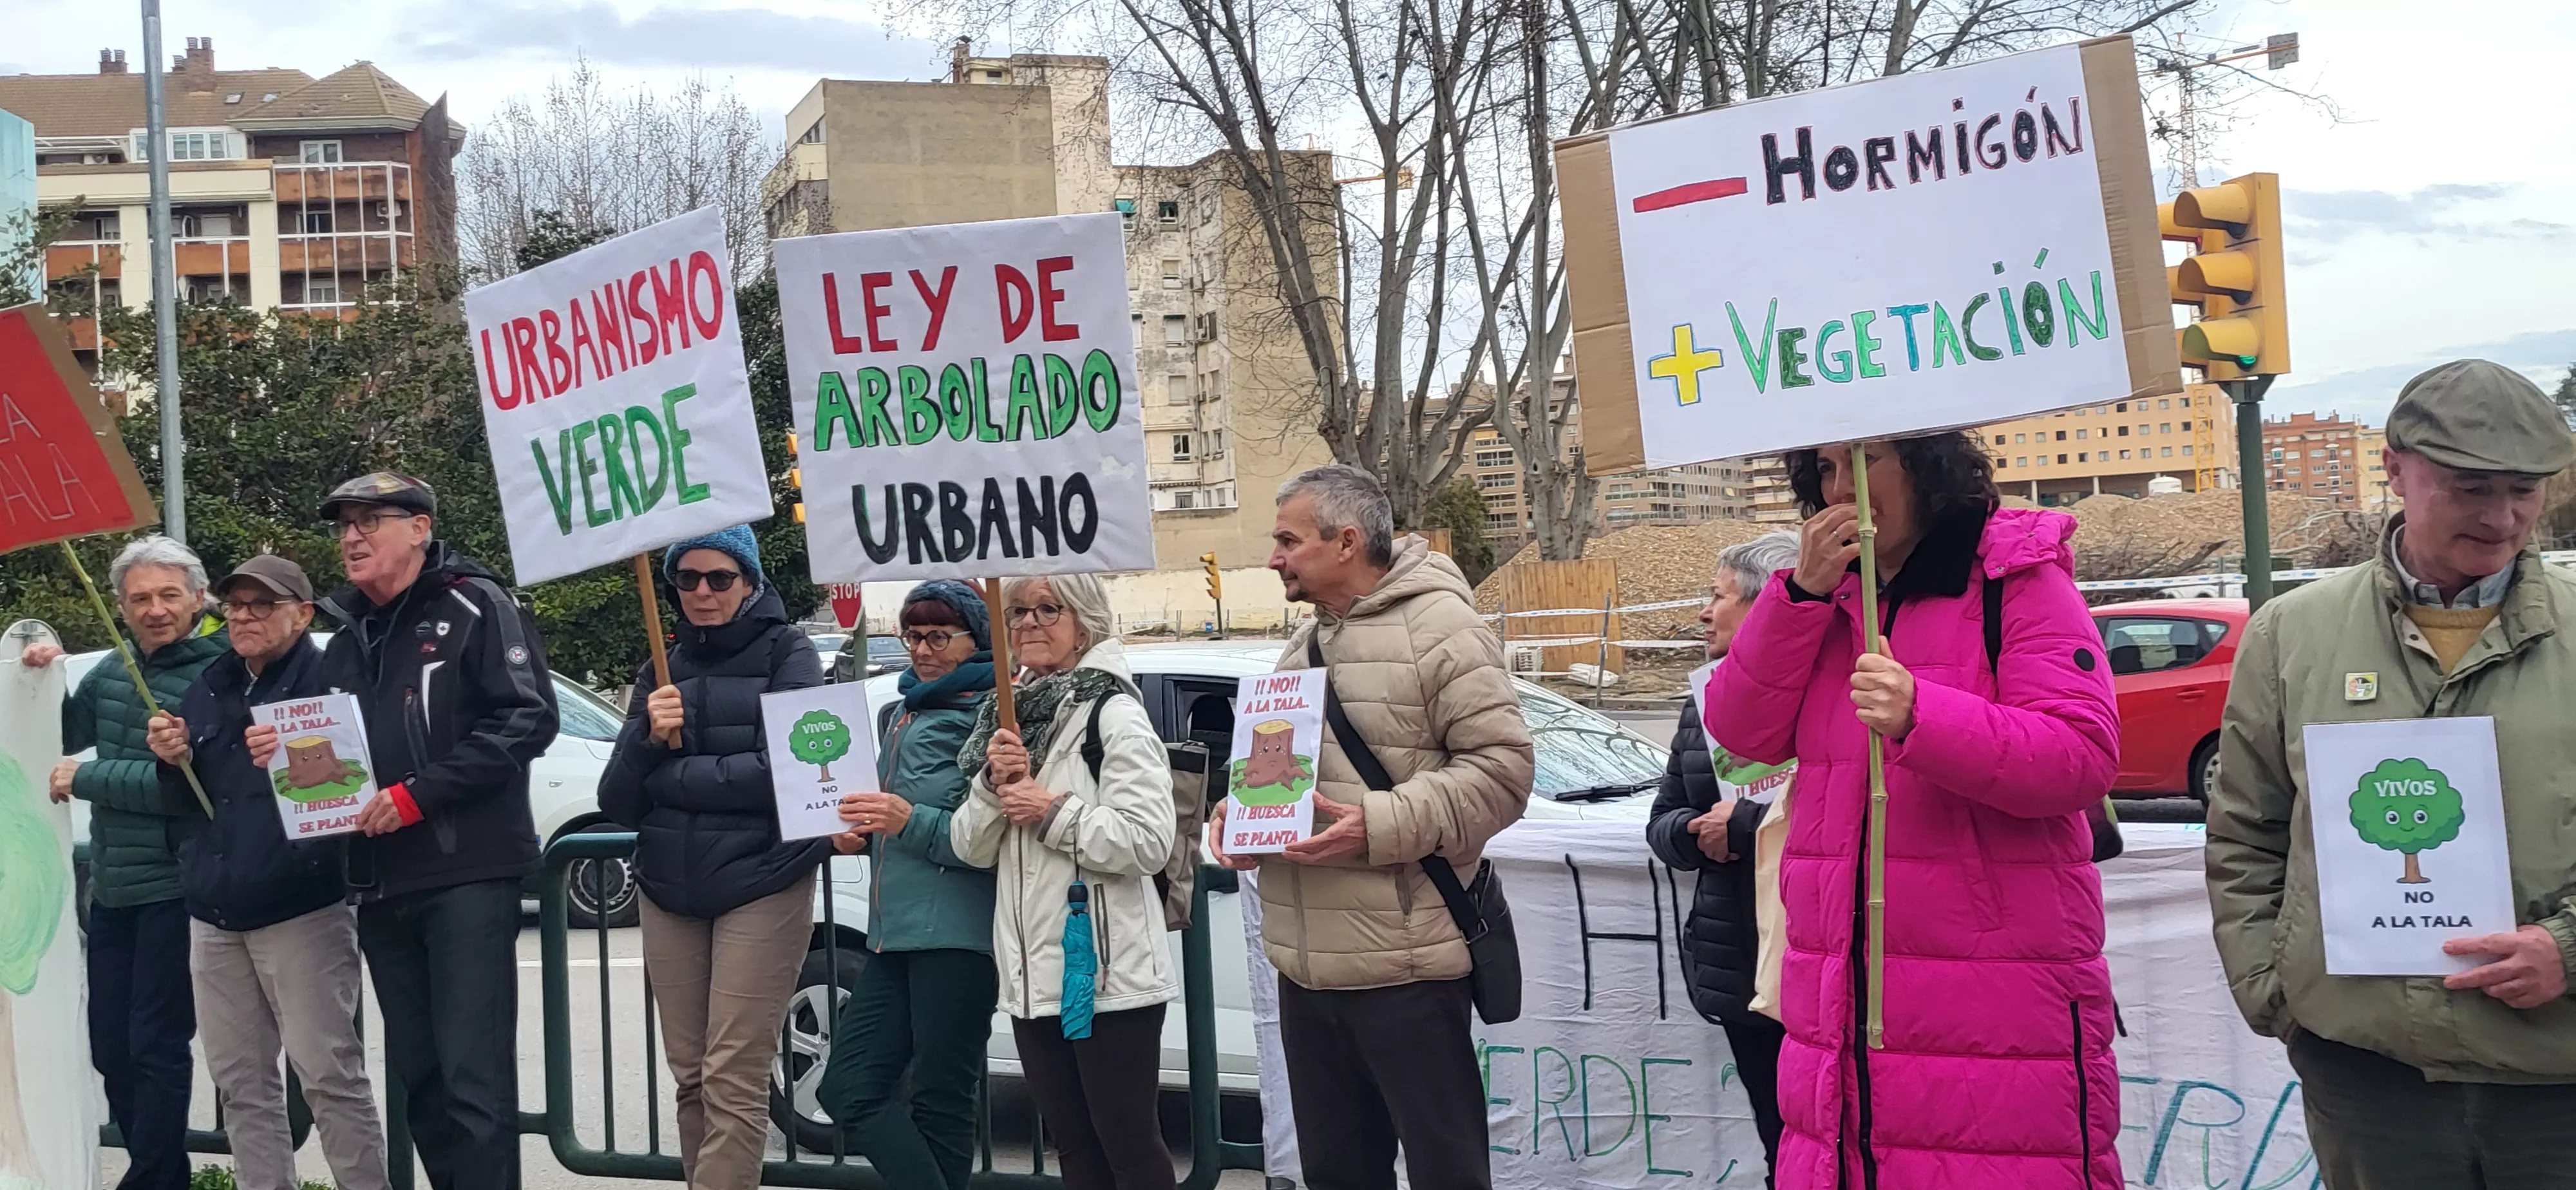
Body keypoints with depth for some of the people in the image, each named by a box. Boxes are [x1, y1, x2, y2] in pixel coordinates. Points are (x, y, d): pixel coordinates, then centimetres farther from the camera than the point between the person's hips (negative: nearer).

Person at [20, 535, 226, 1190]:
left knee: (156, 1045, -2)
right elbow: (56, 738, 24)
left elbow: (183, 785, -22)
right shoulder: (111, 672, 10)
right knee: (111, 1047, 14)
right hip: (112, 886, 8)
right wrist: (41, 680, 5)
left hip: (174, 888, -8)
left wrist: (83, 779, -14)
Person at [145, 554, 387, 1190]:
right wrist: (173, 762, 0)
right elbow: (185, 802, 21)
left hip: (302, 909, -7)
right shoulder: (209, 687, 16)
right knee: (239, 1080, 11)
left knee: (329, 1072, -8)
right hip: (215, 913, 7)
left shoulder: (328, 678, -6)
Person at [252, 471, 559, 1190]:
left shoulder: (475, 609, -4)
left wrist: (420, 793, -18)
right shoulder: (348, 639, 19)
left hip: (466, 874, -8)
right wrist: (283, 753, 4)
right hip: (380, 884, 8)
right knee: (416, 1073, 11)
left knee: (474, 1074, -10)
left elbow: (527, 719, -15)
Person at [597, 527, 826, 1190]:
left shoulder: (786, 653, -1)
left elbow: (784, 773, -14)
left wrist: (668, 774, -8)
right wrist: (649, 740, -12)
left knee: (733, 1082, -9)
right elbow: (617, 802, 7)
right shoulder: (661, 670, 12)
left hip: (762, 885, -5)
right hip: (670, 892, 5)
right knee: (690, 1080, 8)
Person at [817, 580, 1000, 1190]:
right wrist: (864, 831, 12)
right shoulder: (902, 713, 20)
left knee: (940, 1100, -2)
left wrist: (911, 822, -23)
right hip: (894, 932, 9)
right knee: (849, 1089, 2)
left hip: (956, 933, -9)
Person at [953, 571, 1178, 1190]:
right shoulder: (1008, 717, 13)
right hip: (1031, 974, 8)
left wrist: (1053, 812, -16)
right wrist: (993, 784, -7)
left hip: (1108, 974, -8)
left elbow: (1149, 841, -19)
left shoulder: (1113, 714, -9)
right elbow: (970, 849, 10)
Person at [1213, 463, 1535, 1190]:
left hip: (1405, 967, -8)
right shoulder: (1304, 646, 18)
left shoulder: (1436, 626, -9)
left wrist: (1380, 826, -23)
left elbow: (1502, 767, -15)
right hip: (1304, 966, 8)